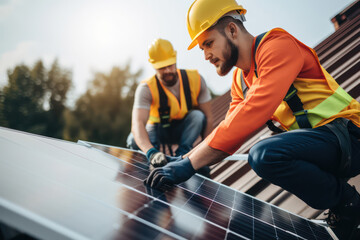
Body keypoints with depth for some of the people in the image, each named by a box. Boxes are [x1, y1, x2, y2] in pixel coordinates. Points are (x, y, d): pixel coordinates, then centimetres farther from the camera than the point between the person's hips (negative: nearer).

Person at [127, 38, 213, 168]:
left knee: (198, 116, -31)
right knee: (134, 141, -31)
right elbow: (137, 124, -40)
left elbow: (208, 117, -15)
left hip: (185, 129, 1)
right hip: (159, 130, -1)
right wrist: (151, 152, -58)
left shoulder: (195, 79, -19)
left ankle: (182, 154, -20)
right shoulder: (146, 88, -25)